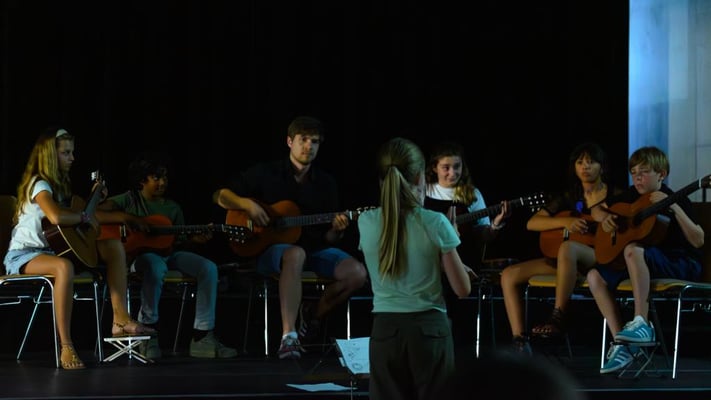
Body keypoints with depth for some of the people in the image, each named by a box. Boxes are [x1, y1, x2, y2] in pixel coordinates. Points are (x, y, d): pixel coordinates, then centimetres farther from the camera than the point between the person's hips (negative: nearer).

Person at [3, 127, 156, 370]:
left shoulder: (60, 184, 15)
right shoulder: (39, 184, -15)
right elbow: (56, 217, -34)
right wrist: (85, 216, -19)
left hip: (52, 249, 10)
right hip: (23, 255, -10)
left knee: (114, 247, 3)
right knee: (64, 266, -43)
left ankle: (120, 319, -7)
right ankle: (66, 347, -42)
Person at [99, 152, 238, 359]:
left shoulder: (173, 207, 16)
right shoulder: (129, 200, 3)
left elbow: (179, 242, 16)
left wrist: (193, 238, -6)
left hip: (168, 253, 5)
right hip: (139, 254, -5)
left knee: (208, 268, -16)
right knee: (156, 266, -41)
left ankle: (202, 337, -16)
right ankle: (148, 330, -22)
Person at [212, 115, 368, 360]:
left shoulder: (326, 183, 8)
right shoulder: (266, 173, 0)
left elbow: (328, 239, 8)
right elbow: (220, 196, 2)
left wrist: (336, 230, -16)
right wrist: (247, 204, -17)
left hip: (314, 248, 4)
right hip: (271, 248, -4)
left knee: (357, 273, -22)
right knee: (295, 255, -41)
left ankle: (314, 317, 5)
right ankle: (288, 336, -48)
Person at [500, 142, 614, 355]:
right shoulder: (568, 198, 15)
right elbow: (532, 223, 8)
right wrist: (565, 222, -8)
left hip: (602, 259, -6)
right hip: (562, 259, 6)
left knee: (568, 248, -40)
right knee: (509, 274, -9)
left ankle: (558, 318, -38)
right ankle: (520, 340, -15)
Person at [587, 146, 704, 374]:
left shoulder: (675, 200, -9)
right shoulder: (632, 196, 9)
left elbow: (698, 241, -19)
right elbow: (597, 209, 22)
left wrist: (675, 209, -29)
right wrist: (604, 217, -3)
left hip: (681, 265, -7)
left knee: (633, 250, -35)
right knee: (595, 276, -10)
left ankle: (642, 324, -37)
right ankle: (621, 344, -13)